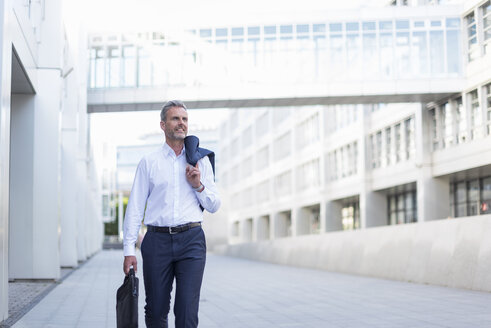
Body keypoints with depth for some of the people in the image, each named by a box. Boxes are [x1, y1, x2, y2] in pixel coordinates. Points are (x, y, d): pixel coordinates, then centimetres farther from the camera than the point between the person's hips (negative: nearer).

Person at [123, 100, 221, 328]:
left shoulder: (200, 161, 13)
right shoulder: (149, 162, 9)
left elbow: (214, 206, 15)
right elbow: (135, 207, 6)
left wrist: (199, 186, -5)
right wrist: (129, 250, -1)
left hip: (191, 240, 0)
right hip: (157, 240, 0)